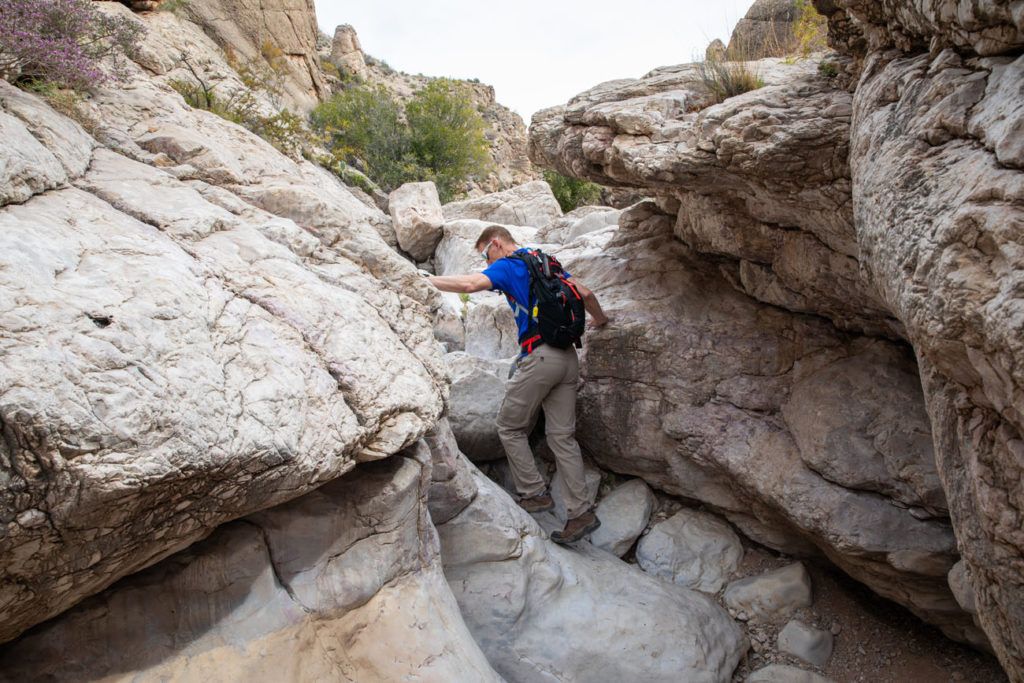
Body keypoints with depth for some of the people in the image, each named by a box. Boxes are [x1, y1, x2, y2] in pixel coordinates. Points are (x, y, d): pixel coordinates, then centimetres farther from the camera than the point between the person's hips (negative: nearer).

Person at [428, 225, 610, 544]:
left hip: (538, 358, -8)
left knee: (510, 428, 9)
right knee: (562, 436, 7)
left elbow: (469, 284, -21)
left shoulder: (507, 266, -3)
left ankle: (535, 494, 13)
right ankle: (581, 513, 7)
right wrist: (599, 319, 38)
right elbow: (585, 293, 20)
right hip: (568, 357, 8)